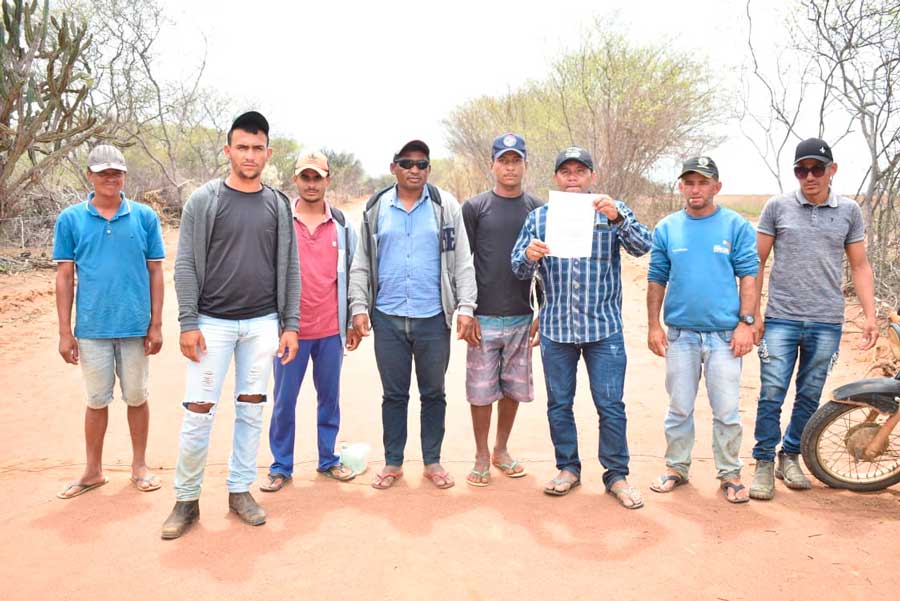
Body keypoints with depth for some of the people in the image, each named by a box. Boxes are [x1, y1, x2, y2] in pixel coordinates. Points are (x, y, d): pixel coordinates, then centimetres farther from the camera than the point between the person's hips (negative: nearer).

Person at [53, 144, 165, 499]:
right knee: (97, 400, 12)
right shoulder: (70, 219, 1)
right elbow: (65, 276, 2)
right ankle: (93, 471, 27)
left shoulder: (145, 217, 0)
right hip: (92, 328, 0)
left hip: (136, 327, 0)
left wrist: (156, 325, -2)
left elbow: (155, 272, 2)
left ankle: (139, 466, 27)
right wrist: (65, 332, -1)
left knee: (137, 397, 11)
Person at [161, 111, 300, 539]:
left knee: (252, 409, 9)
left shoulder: (278, 205, 7)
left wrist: (290, 324, 2)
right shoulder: (204, 200, 0)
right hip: (213, 322, -2)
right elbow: (186, 265, -3)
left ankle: (240, 490, 23)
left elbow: (289, 268, 7)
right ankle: (186, 499, 15)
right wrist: (188, 322, -9)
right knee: (198, 412, -2)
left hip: (263, 324, 3)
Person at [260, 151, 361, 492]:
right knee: (284, 401, 6)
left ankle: (328, 460, 27)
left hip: (331, 330, 2)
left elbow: (352, 275, 10)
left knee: (330, 398, 12)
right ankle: (281, 467, 20)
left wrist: (354, 323, 8)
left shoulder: (342, 225, 6)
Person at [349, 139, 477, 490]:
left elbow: (462, 261, 1)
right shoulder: (375, 209, 6)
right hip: (388, 317, 1)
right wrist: (359, 306, -2)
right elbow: (361, 264, 8)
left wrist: (465, 307, -6)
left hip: (433, 317, -1)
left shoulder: (445, 206, 3)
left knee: (433, 393, 10)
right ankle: (393, 462, 25)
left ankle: (432, 461, 26)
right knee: (394, 394, 11)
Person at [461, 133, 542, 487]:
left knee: (514, 388, 11)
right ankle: (481, 457, 19)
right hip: (483, 317, -2)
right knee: (481, 390, 3)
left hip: (523, 318, 3)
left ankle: (501, 451, 28)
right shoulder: (474, 207, 1)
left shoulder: (538, 209, 7)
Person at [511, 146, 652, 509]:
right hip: (556, 328, 2)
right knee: (559, 404, 10)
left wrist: (618, 216, -27)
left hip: (604, 328, -1)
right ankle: (568, 468, 26)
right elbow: (519, 270, 4)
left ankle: (616, 475, 16)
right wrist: (529, 255, -19)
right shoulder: (539, 217, 8)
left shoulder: (612, 212, 4)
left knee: (610, 405, 1)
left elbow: (642, 247, -10)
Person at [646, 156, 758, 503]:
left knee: (727, 410, 3)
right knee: (679, 408, 11)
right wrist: (653, 325, 3)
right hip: (680, 333, 2)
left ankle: (730, 474, 19)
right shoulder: (667, 228, 6)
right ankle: (677, 468, 26)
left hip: (725, 334, -2)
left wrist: (746, 323, -8)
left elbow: (748, 276, -1)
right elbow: (657, 279, 7)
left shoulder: (737, 226, 0)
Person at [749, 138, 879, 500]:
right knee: (771, 394, -4)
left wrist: (870, 316, 3)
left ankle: (790, 456, 27)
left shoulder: (849, 211, 7)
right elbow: (757, 262, 3)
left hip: (826, 323, 2)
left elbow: (860, 266, 11)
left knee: (810, 396, 11)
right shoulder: (777, 207, 1)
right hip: (781, 319, -2)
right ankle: (764, 463, 9)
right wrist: (753, 314, -2)